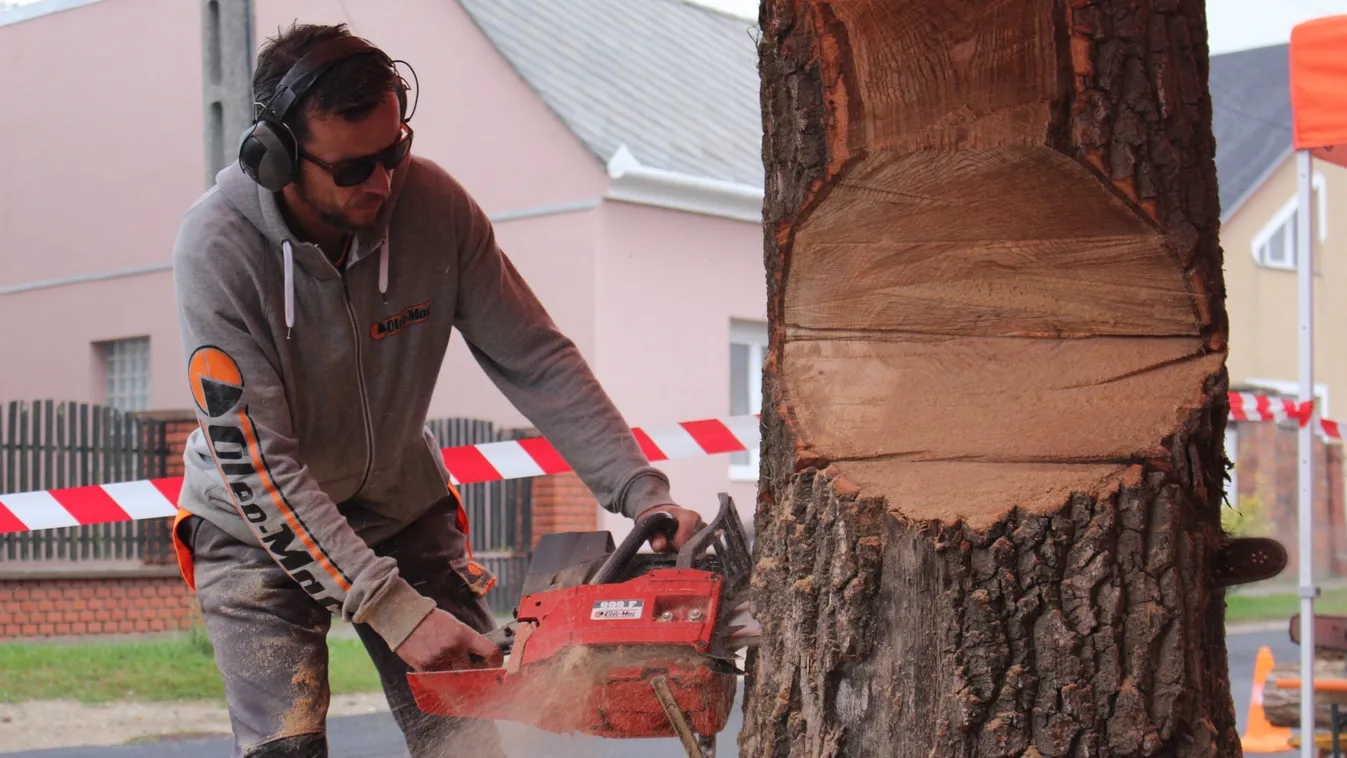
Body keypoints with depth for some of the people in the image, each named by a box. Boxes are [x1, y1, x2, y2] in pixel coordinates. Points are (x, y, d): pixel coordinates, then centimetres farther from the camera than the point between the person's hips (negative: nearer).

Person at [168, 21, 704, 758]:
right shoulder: (218, 243, -28)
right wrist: (394, 610, -34)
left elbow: (535, 363, -11)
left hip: (403, 507, 3)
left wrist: (645, 496, -20)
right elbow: (255, 463, -29)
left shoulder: (433, 204, -19)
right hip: (258, 527, -3)